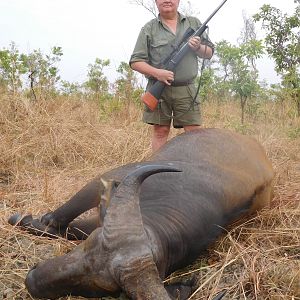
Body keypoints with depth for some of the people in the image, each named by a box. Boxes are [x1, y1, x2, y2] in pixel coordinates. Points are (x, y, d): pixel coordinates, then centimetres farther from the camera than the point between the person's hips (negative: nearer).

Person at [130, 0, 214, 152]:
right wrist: (156, 72, -15)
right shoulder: (149, 29, 5)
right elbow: (135, 62, 1)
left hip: (187, 90, 2)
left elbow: (209, 53, 17)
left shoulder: (194, 23, 13)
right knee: (160, 131, 1)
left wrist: (198, 47, -6)